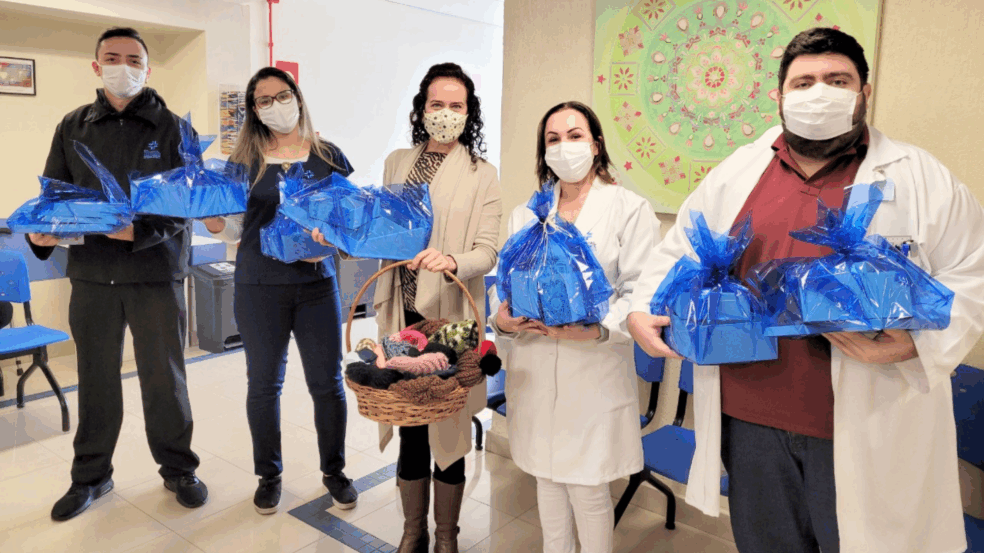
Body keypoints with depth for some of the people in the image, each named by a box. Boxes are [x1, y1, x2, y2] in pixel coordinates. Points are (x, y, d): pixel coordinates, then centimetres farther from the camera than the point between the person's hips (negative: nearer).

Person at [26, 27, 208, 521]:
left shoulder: (172, 128, 2)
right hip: (92, 274, 3)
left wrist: (139, 231, -21)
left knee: (164, 375, 6)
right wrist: (42, 232, -9)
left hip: (156, 272, -2)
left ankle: (178, 470, 23)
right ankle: (91, 476, 28)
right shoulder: (73, 127, 11)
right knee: (96, 377, 11)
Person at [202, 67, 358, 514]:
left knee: (327, 381, 5)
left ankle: (334, 470, 26)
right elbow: (232, 229, 6)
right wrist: (208, 210, -14)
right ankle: (269, 474, 29)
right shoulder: (245, 161, 6)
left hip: (317, 284, 0)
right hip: (260, 288, 1)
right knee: (263, 382, 10)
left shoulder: (328, 156, 5)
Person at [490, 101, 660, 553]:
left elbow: (641, 292, -10)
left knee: (588, 486, 3)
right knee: (547, 476, 18)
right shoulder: (524, 215, 13)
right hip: (534, 369, 4)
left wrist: (594, 330, -26)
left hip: (595, 369, -4)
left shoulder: (630, 209, -1)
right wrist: (502, 320, -14)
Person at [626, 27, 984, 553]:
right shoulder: (735, 172, 7)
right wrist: (644, 310, -4)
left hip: (863, 429, -2)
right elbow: (678, 252, 12)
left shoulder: (921, 178, 0)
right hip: (748, 415, 3)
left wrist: (918, 342, -19)